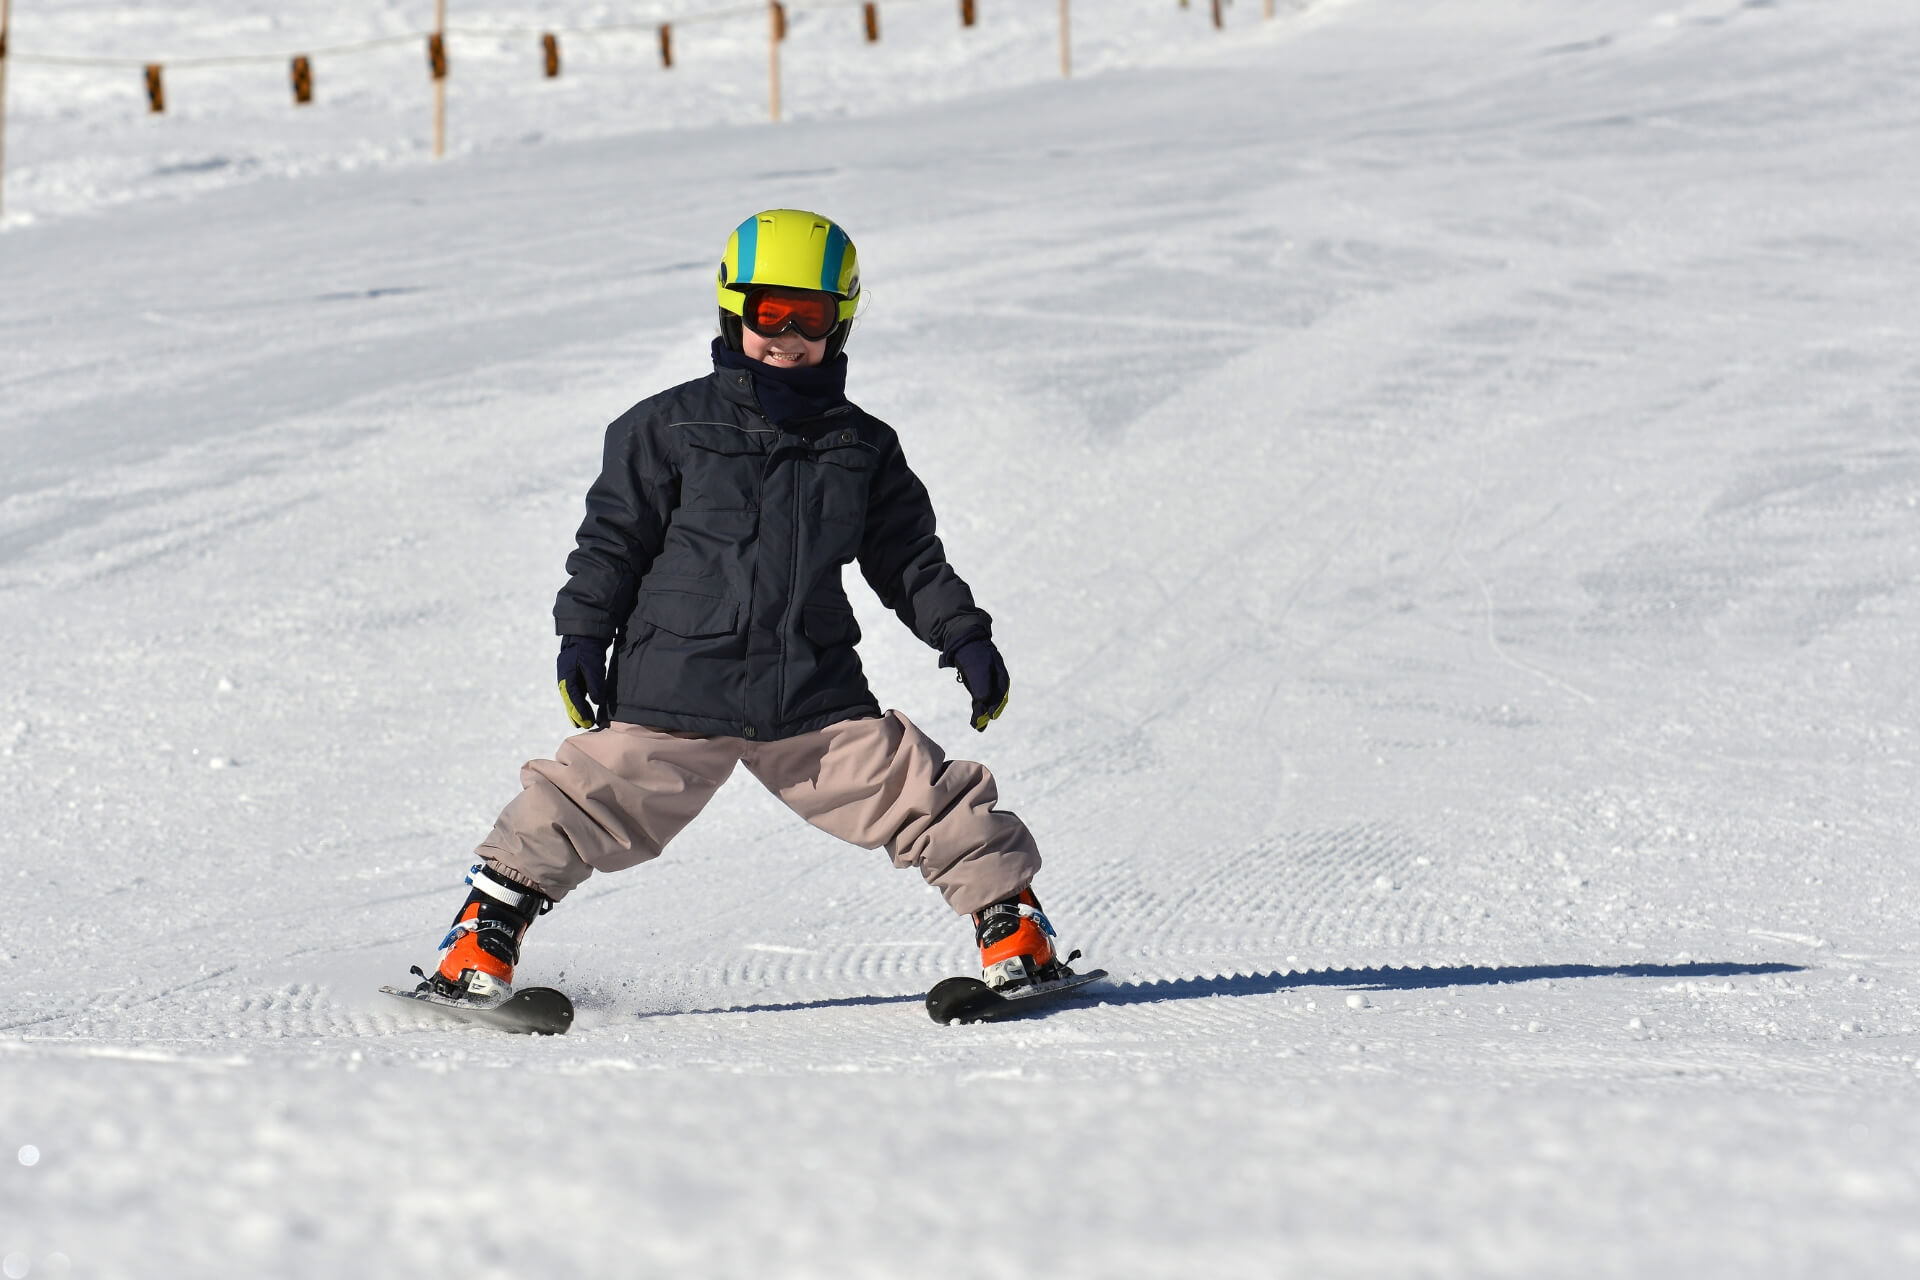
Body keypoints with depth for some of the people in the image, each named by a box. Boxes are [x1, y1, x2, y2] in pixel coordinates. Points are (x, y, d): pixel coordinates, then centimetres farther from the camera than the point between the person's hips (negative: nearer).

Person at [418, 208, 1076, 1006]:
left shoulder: (863, 447, 11)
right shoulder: (670, 430, 1)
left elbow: (908, 557, 17)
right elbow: (613, 537, 5)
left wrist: (963, 635, 8)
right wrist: (582, 635, -2)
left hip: (816, 698, 2)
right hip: (676, 686, -2)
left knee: (923, 794, -4)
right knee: (589, 803, -4)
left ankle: (1013, 925, 10)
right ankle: (481, 943, 8)